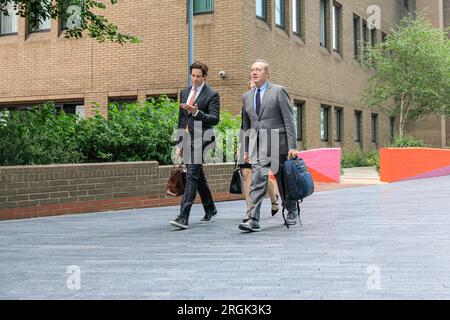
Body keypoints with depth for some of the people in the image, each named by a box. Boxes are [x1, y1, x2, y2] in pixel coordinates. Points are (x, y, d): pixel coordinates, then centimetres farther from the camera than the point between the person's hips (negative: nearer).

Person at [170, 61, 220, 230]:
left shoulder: (212, 94, -3)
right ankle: (210, 210, 32)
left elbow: (215, 119, -11)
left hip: (201, 140, -7)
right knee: (198, 177, 15)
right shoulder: (184, 92, 17)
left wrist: (196, 112, -24)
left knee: (192, 176, -15)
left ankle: (183, 217, -19)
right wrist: (179, 143, 16)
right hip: (187, 140, 7)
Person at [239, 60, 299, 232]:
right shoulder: (247, 96, 14)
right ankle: (253, 219, -15)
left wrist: (292, 146, -11)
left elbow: (289, 120, -5)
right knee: (257, 179, -10)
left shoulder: (279, 91, -1)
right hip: (256, 144, 3)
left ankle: (291, 211, 31)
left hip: (276, 143, -3)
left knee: (283, 179, 9)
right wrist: (246, 149, 14)